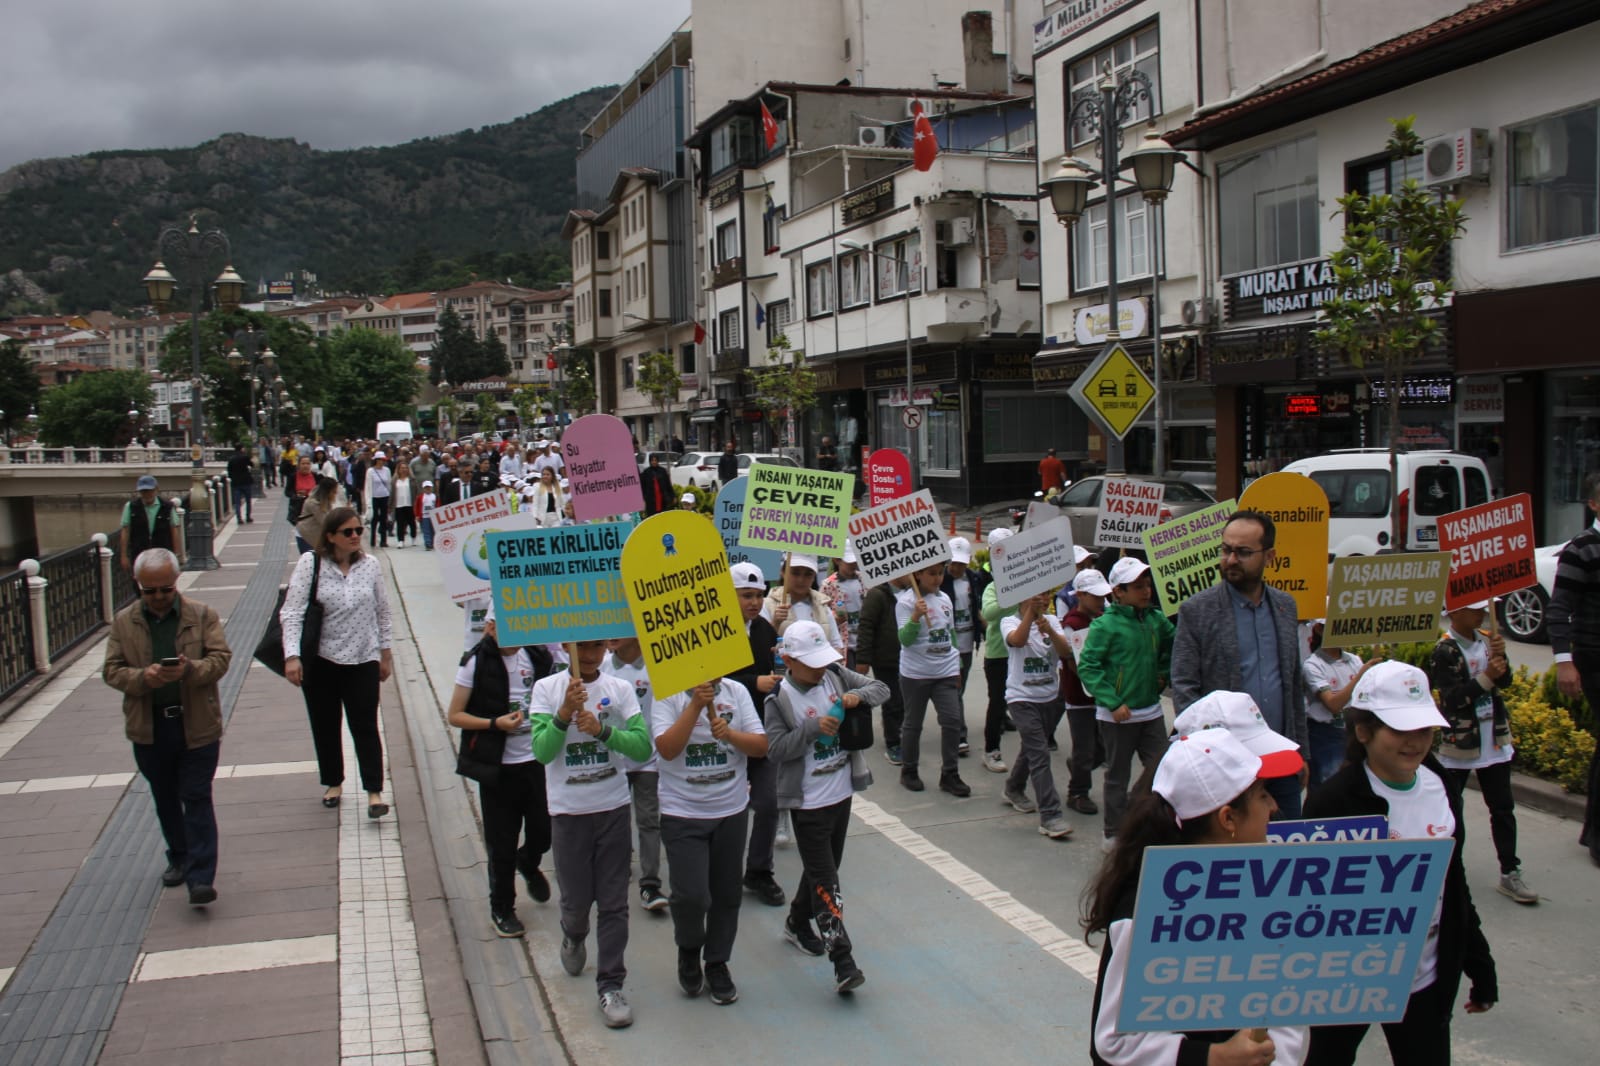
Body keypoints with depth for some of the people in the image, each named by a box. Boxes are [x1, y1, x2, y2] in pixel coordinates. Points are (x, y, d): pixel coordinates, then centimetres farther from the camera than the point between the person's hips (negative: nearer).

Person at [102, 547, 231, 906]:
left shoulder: (203, 615, -3)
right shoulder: (124, 621, 2)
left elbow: (221, 658, -7)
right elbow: (111, 670, -1)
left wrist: (190, 670, -28)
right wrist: (143, 677, -22)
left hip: (196, 725, -3)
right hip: (149, 728, 3)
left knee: (197, 799, -3)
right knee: (165, 799, 17)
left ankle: (201, 877, -4)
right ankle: (178, 859, 35)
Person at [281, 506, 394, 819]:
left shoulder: (369, 565, -1)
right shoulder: (311, 564, -8)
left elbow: (382, 612, 8)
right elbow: (292, 612, -11)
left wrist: (385, 652, 10)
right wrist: (292, 656, -19)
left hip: (363, 660, 0)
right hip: (319, 660, 0)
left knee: (365, 726, 0)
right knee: (324, 726, 14)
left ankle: (374, 791, 5)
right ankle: (333, 783, 32)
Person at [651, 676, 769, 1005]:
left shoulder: (736, 692, 1)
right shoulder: (668, 696, -7)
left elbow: (761, 746, -2)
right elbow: (667, 749, -20)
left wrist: (730, 734, -20)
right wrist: (696, 705, -24)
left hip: (731, 810, 3)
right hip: (683, 813, -3)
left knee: (727, 894, 11)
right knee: (691, 895, -9)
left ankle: (717, 965, 30)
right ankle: (689, 951, 22)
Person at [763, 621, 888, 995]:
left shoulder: (836, 676, 0)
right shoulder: (780, 699, -14)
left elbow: (881, 689, 4)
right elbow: (775, 749, -20)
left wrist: (858, 696, -16)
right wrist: (813, 728, -28)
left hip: (842, 793, 6)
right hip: (809, 803, -6)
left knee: (823, 867, 22)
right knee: (825, 881, -7)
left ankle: (798, 923, 44)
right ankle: (843, 964, -10)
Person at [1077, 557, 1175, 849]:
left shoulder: (1156, 619, 3)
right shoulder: (1105, 625, -13)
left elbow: (1173, 646, 23)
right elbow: (1087, 667, -16)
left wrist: (1164, 674, 10)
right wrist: (1113, 703, -20)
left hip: (1151, 712, 5)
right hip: (1117, 715, -5)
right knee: (1117, 776, 8)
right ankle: (1114, 834, 21)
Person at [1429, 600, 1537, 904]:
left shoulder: (1486, 641, 3)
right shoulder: (1444, 651, -14)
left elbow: (1504, 681, 3)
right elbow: (1452, 697, -20)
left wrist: (1500, 657, -14)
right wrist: (1486, 677, -27)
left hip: (1494, 740, 5)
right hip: (1459, 743, -5)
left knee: (1503, 808, 6)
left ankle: (1510, 874, 11)